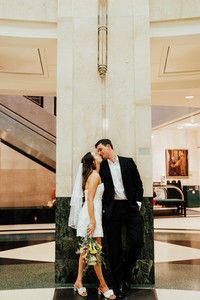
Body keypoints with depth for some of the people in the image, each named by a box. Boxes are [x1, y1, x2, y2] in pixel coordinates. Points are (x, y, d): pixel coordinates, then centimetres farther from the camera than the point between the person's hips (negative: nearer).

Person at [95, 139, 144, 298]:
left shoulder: (128, 162, 7)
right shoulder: (101, 167, 7)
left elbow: (138, 183, 8)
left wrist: (138, 202, 0)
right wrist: (103, 208, -2)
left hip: (130, 207, 0)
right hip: (112, 210, 0)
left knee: (138, 241, -7)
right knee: (115, 247, 4)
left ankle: (127, 271, 18)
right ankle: (120, 281, 18)